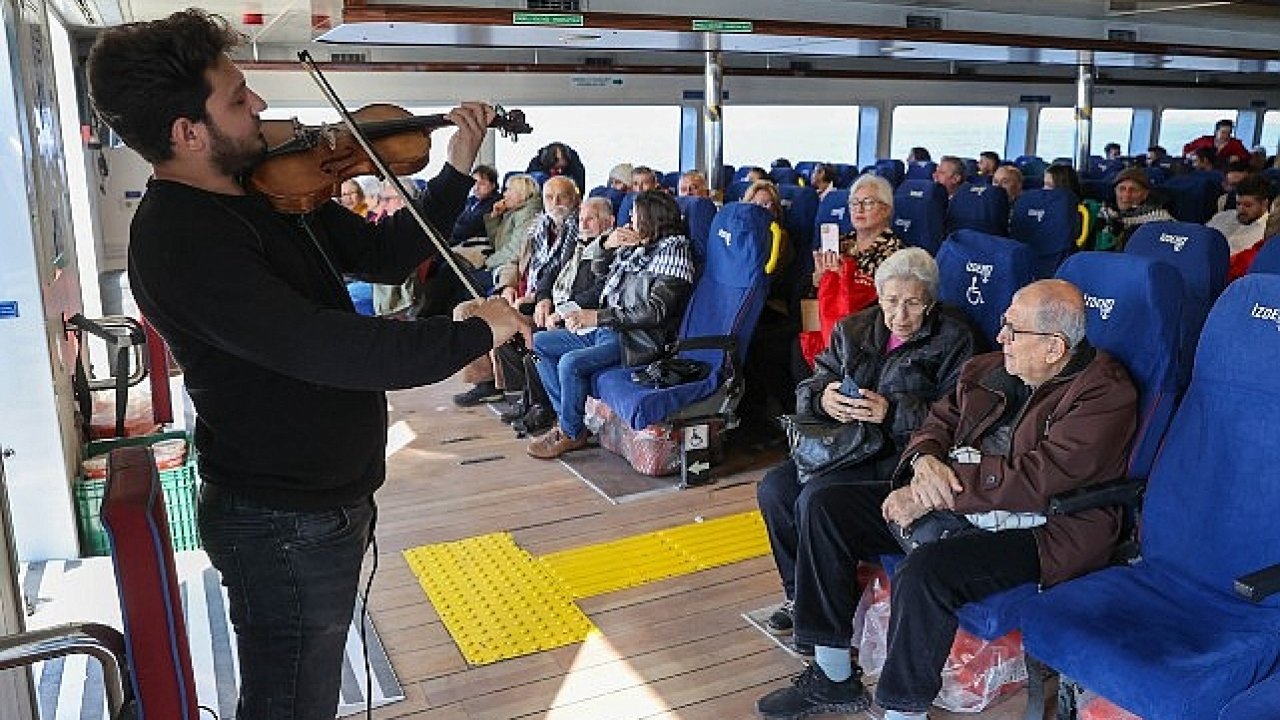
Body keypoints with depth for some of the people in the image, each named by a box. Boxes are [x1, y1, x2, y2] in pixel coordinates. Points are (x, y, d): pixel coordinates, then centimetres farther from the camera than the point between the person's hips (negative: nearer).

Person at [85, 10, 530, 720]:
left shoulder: (271, 189, 4)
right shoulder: (177, 240, -25)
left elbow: (383, 253, 9)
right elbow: (319, 347, -34)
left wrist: (458, 169, -1)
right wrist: (474, 332, -26)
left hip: (329, 498, 9)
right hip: (284, 526, -9)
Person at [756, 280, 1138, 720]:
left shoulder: (1105, 394, -13)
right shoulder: (988, 370, 10)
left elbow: (1035, 480, -22)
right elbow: (940, 421, 16)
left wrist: (937, 493, -20)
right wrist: (924, 461, -9)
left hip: (1043, 533, -8)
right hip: (954, 504, 8)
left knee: (925, 571, -36)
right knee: (827, 507, -2)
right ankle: (833, 678, 5)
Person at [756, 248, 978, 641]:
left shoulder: (953, 339, -2)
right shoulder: (854, 329, 14)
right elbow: (808, 387, 12)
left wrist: (891, 411, -23)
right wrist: (823, 398, -12)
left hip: (903, 454, -6)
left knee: (815, 499, -26)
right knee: (773, 489, -14)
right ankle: (797, 594, 6)